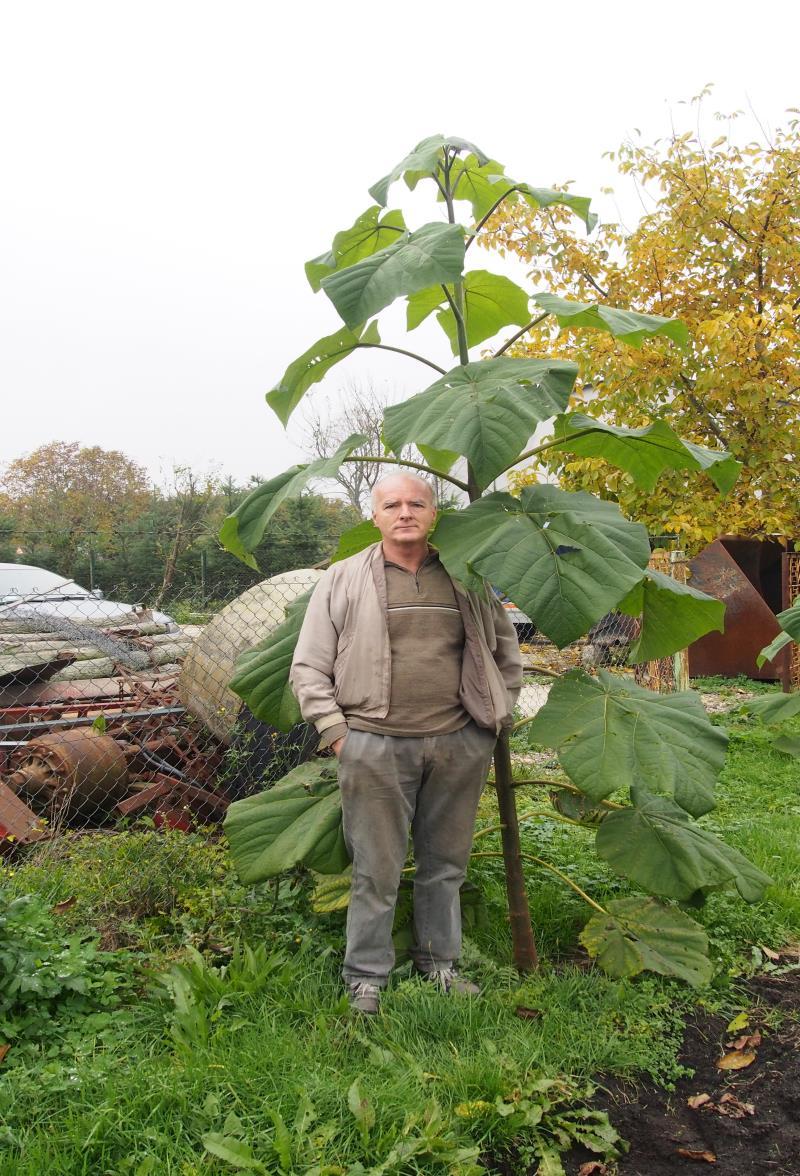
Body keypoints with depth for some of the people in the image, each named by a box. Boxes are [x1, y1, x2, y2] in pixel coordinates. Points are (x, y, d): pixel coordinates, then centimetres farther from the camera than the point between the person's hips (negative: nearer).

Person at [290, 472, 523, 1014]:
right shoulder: (343, 580, 2)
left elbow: (506, 650, 22)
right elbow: (309, 668, 3)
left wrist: (498, 715, 15)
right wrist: (337, 734, -4)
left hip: (458, 745, 3)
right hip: (375, 747, -3)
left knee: (446, 863, 15)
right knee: (377, 869, 5)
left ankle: (440, 961, 33)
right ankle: (366, 976, 22)